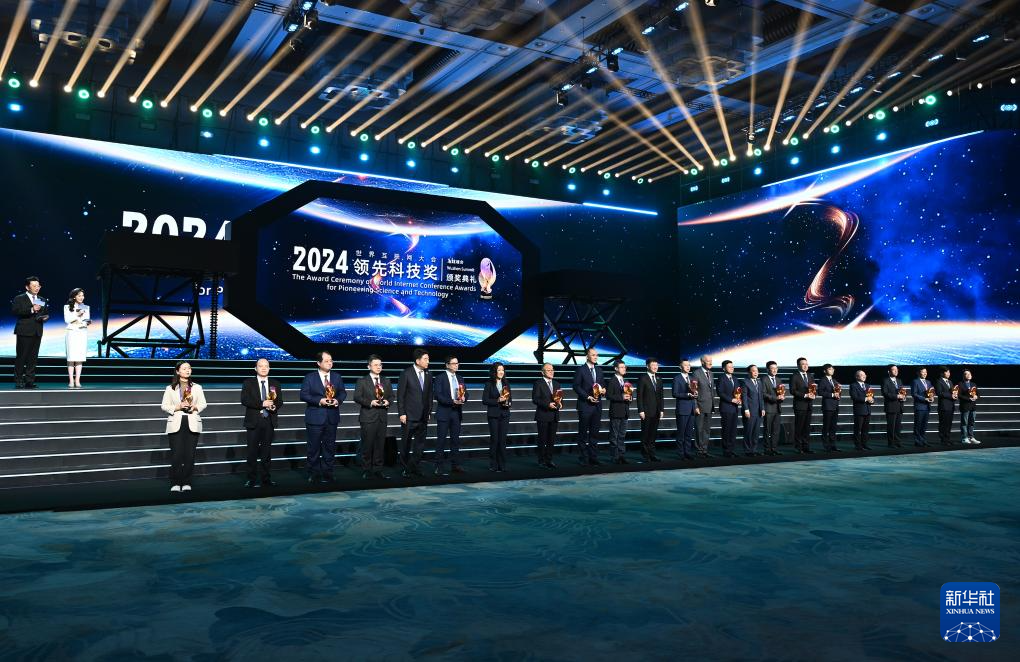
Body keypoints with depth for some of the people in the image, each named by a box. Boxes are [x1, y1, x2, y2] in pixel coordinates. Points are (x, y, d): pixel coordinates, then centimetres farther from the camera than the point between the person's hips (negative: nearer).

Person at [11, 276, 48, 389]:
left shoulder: (42, 300, 18)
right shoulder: (19, 299, 1)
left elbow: (46, 313, 24)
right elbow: (15, 311, -13)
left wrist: (46, 317, 0)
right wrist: (31, 310, -23)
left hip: (37, 332, 5)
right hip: (24, 332, -5)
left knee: (33, 357, 5)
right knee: (21, 356, -2)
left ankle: (29, 380, 9)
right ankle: (18, 381, 2)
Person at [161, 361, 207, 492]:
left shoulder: (197, 387, 13)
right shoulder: (170, 388, 8)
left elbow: (203, 404, 9)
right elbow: (164, 406, 3)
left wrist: (195, 407, -11)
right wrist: (177, 407, -12)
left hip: (192, 424, 2)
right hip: (176, 424, -2)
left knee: (190, 455, -1)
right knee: (176, 455, -7)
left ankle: (186, 483, 5)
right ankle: (175, 483, 0)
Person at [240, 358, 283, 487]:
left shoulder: (275, 384, 11)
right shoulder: (248, 383, 2)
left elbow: (280, 402, 7)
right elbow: (244, 400, -10)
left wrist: (274, 406, -16)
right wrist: (261, 404, -20)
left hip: (269, 421, 3)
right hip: (253, 421, -2)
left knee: (267, 451, 7)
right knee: (252, 451, -1)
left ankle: (267, 479, 14)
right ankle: (252, 479, 6)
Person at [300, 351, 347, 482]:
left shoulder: (337, 376, 8)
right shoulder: (309, 377, -3)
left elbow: (343, 392, 10)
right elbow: (304, 395, -8)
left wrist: (338, 400, -12)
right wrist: (319, 401, -20)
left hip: (332, 418, 3)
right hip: (315, 418, -3)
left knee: (330, 447, 8)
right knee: (314, 447, 2)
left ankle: (327, 473, 18)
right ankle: (313, 474, 13)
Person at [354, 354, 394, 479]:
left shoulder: (386, 382, 14)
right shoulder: (362, 381, 1)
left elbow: (391, 396, 16)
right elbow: (357, 397, -6)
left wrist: (388, 401, -6)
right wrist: (370, 402, -18)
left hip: (382, 417, 4)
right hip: (368, 417, -4)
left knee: (380, 444, 6)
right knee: (367, 444, -1)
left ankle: (377, 470, 14)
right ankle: (366, 471, 8)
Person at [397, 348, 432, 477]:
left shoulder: (428, 375, 7)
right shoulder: (406, 373, -7)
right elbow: (400, 395, -7)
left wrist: (429, 412, 9)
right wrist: (401, 413, -11)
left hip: (423, 416, 5)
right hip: (409, 416, -5)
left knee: (420, 443, 8)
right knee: (406, 443, 4)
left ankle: (414, 467, 19)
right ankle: (405, 468, 14)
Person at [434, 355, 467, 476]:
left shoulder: (460, 379, 15)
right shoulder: (440, 378, -4)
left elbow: (465, 393, 15)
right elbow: (438, 395, -13)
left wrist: (463, 398, -9)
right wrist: (452, 401, -21)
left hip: (457, 412, 6)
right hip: (444, 412, -5)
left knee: (455, 439, 8)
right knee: (441, 440, -3)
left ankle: (456, 465, 14)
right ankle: (440, 467, 0)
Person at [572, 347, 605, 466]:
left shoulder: (599, 370, 14)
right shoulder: (580, 370, -5)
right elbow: (576, 386, -8)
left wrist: (602, 390, -3)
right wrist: (588, 397, -16)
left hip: (597, 404, 6)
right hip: (585, 405, -6)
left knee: (594, 432, 8)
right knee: (583, 433, 0)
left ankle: (593, 457, 13)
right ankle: (583, 458, 6)